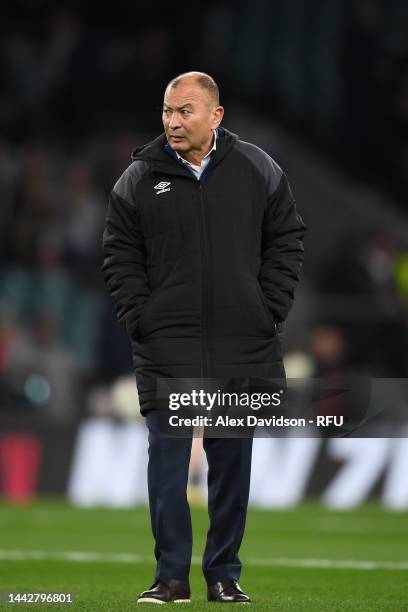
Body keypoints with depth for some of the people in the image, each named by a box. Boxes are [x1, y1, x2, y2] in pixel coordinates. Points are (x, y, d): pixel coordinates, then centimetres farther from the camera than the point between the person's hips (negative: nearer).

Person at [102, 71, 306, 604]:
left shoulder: (257, 171, 3)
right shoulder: (140, 179, 1)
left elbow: (287, 241, 9)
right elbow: (120, 256, 6)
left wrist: (268, 312, 0)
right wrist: (141, 318, -4)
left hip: (242, 349, 1)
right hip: (166, 348, -1)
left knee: (232, 464, 7)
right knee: (167, 461, -5)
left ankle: (224, 575, 16)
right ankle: (172, 575, 2)